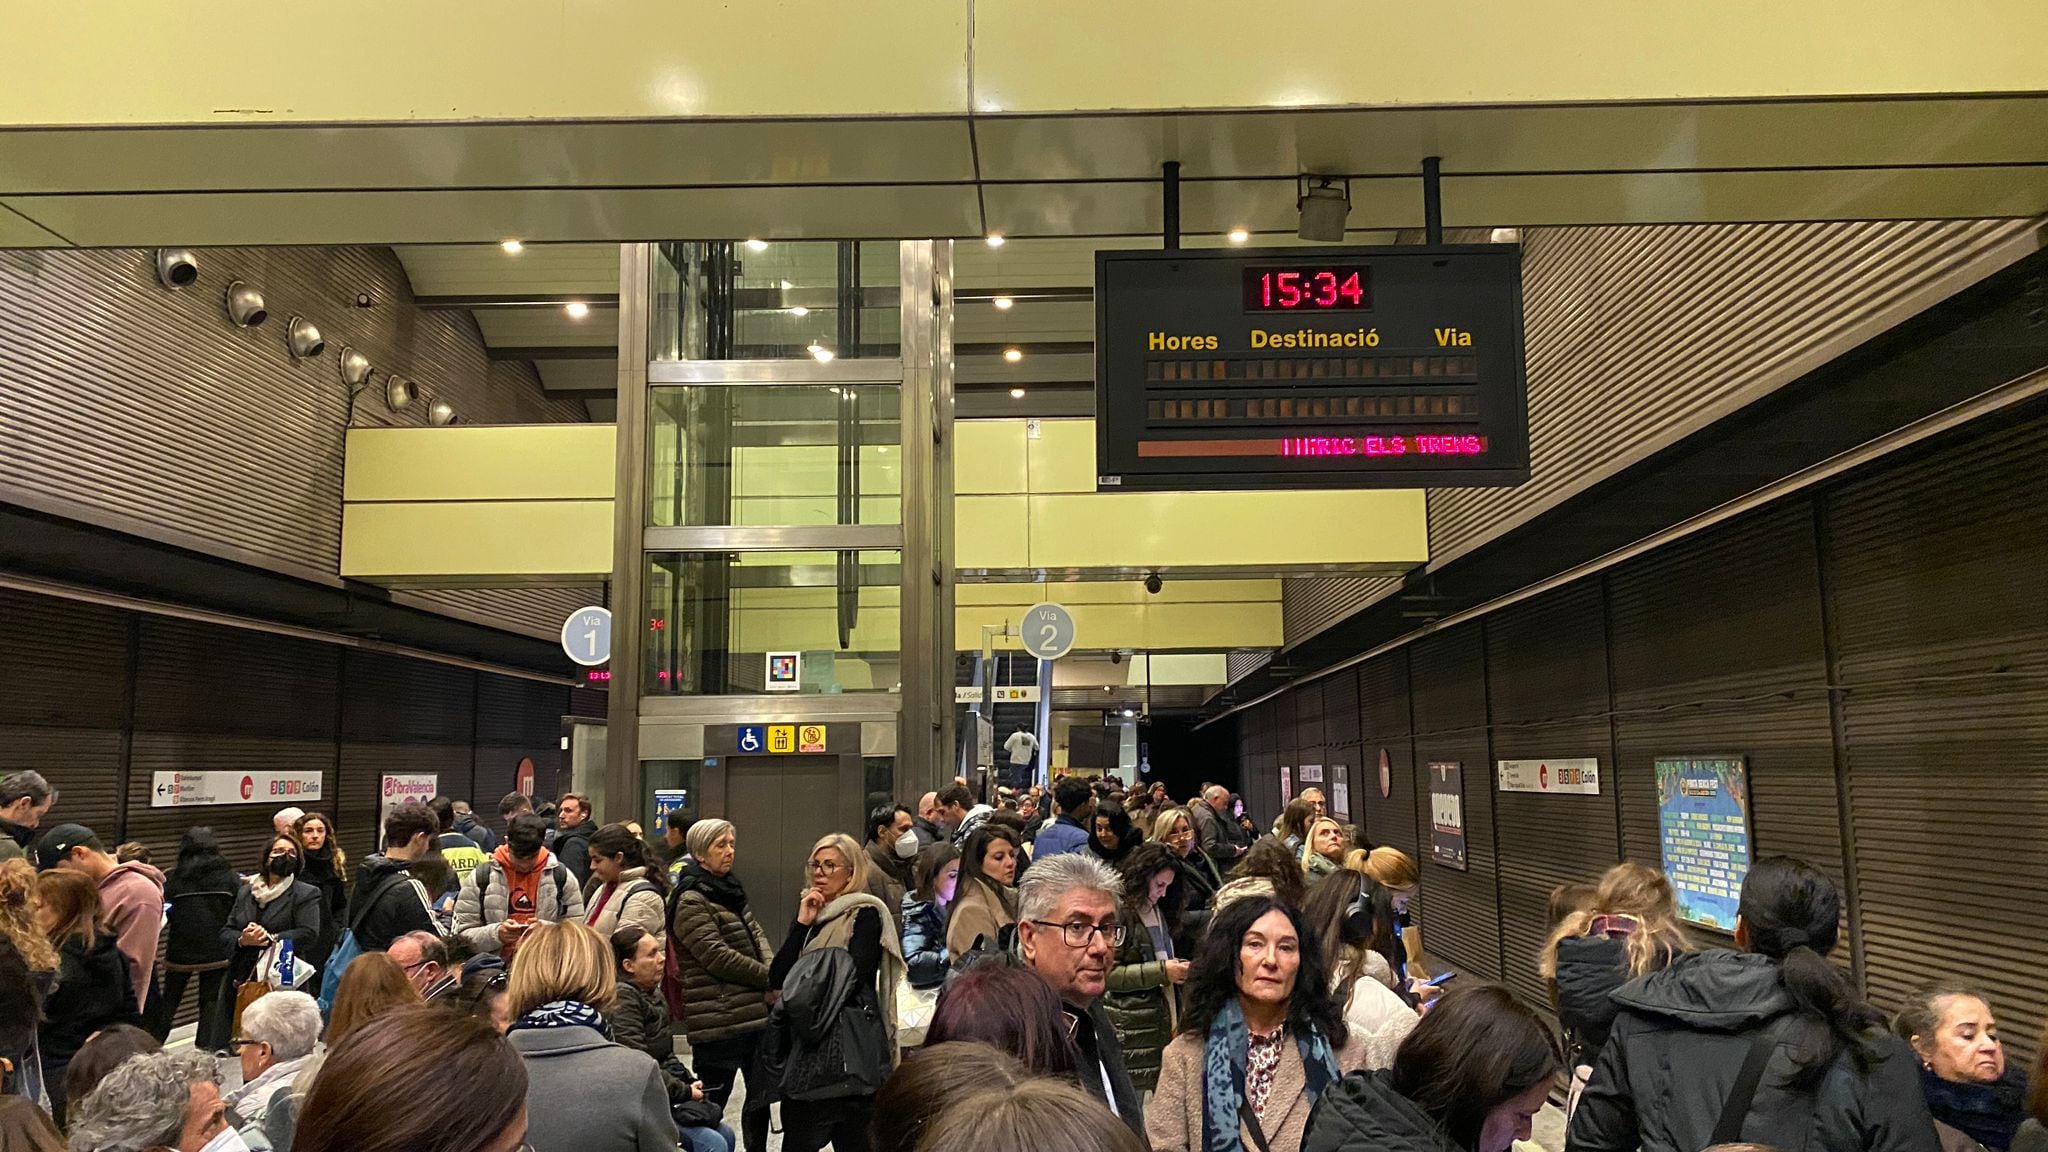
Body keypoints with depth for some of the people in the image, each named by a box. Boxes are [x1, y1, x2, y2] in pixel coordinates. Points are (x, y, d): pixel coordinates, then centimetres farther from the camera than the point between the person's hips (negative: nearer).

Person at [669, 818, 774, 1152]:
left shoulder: (731, 890, 14)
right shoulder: (691, 902, -13)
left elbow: (757, 935, 11)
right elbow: (717, 957, -18)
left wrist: (773, 973, -8)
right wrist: (769, 978, -12)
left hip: (755, 1012, 9)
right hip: (718, 1020, -8)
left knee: (761, 1093, 17)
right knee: (712, 1100, 0)